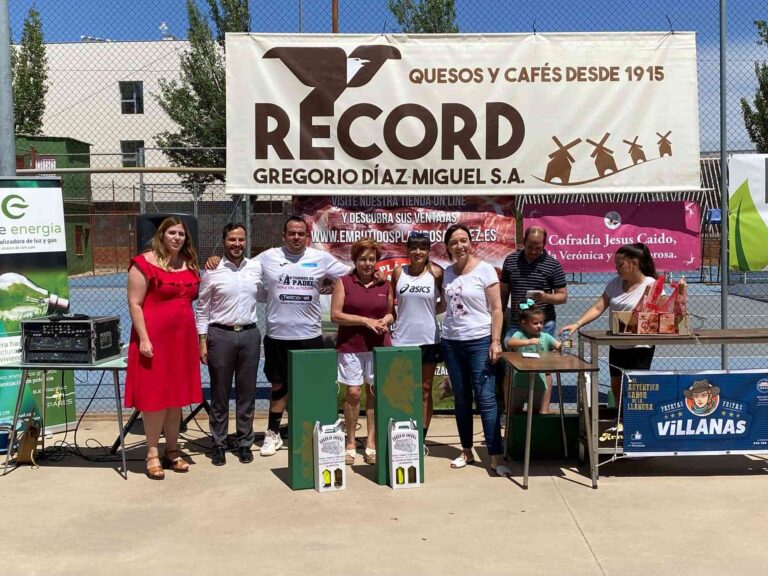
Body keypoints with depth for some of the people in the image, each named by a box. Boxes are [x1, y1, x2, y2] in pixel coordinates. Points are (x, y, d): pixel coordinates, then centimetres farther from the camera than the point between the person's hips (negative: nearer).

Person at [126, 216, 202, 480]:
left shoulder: (190, 263, 12)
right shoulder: (145, 263, -8)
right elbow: (134, 304, -11)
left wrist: (198, 338, 14)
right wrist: (143, 339, -18)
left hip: (183, 339, 6)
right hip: (155, 339, -6)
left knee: (176, 396, 12)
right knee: (155, 396, 1)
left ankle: (172, 450, 23)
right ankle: (152, 454, 11)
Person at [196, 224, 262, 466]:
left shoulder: (256, 268, 5)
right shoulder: (212, 271, -2)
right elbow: (202, 309, 0)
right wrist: (203, 342, -5)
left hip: (250, 334, 2)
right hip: (220, 335, -2)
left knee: (247, 392, 9)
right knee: (219, 393, 6)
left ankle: (245, 443, 20)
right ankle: (219, 444, 16)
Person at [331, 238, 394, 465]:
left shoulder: (384, 284, 10)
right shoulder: (344, 282, 1)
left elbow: (391, 312, 19)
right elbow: (335, 315, -6)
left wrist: (386, 320, -4)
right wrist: (365, 320, -13)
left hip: (379, 346, 2)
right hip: (350, 346, -2)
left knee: (375, 392, 4)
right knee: (353, 393, -2)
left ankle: (371, 444, 12)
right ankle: (350, 444, 11)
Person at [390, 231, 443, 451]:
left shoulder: (436, 273, -3)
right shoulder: (398, 272, 1)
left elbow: (447, 301, 6)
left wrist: (428, 312, -4)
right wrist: (393, 319, -1)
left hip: (428, 339, -1)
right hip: (402, 339, 1)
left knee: (425, 390, 9)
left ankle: (421, 439, 17)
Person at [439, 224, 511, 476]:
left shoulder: (485, 269, -6)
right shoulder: (447, 272, 8)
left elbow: (496, 309, -7)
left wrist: (495, 342, -14)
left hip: (479, 341, -5)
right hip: (451, 342, 5)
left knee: (486, 399, -6)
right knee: (461, 399, 11)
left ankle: (496, 457, -2)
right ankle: (466, 451, 21)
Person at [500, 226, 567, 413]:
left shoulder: (552, 265, -4)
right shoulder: (511, 261, 4)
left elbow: (563, 296, -2)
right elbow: (504, 292, 12)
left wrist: (546, 297, -22)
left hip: (543, 324, -3)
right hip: (515, 324, 3)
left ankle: (544, 411, 11)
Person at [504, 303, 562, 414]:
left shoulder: (545, 337, 1)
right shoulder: (519, 335, -11)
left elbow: (559, 346, -6)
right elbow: (509, 343, -29)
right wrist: (528, 342, -39)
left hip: (538, 383, 3)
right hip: (520, 383, -3)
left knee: (536, 412, 18)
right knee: (515, 412, 14)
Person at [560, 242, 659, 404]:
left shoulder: (651, 285, -11)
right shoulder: (615, 283, 5)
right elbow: (598, 308, 0)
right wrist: (577, 324, -12)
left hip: (639, 348, -6)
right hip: (616, 346, 6)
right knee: (616, 387, 15)